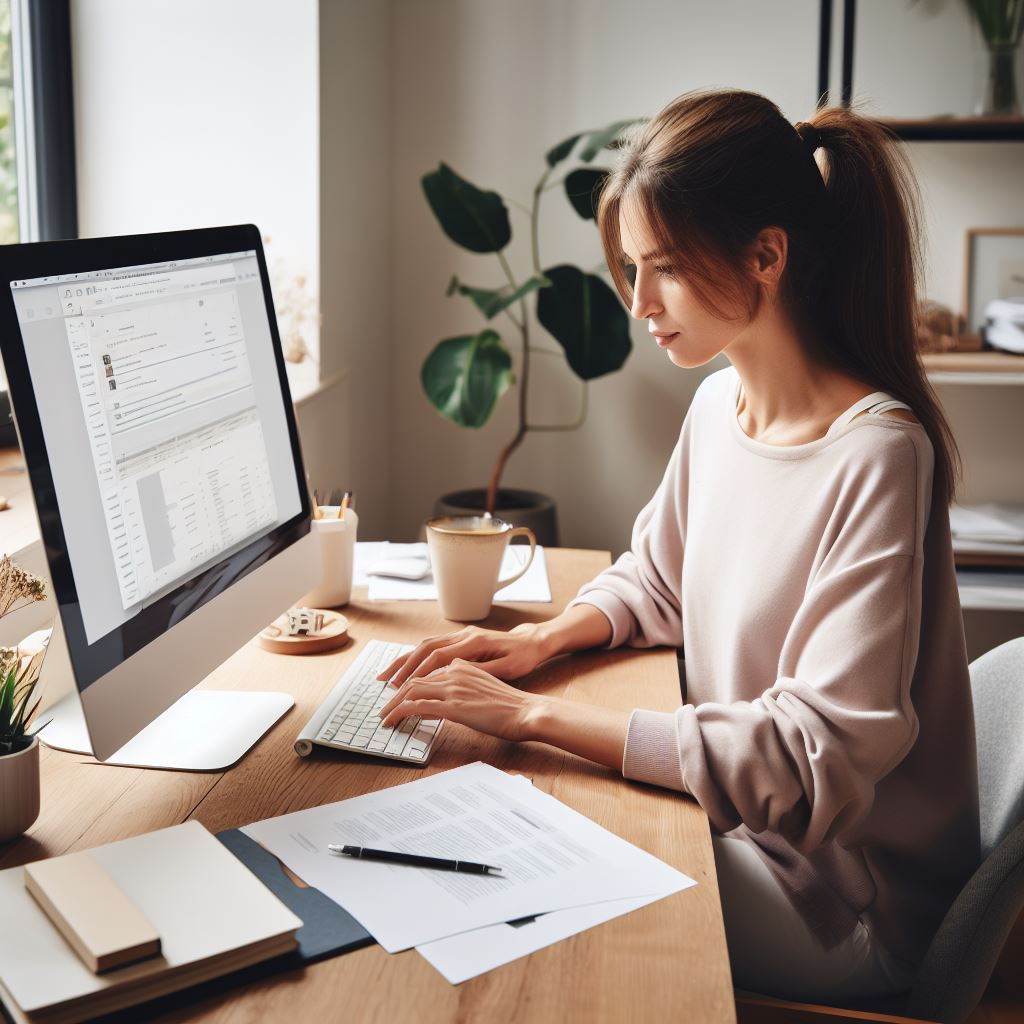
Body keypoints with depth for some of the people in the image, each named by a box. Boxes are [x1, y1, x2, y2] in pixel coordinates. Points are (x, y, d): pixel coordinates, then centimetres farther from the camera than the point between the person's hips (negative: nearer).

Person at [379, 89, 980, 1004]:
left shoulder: (877, 453, -26)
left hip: (837, 892, -6)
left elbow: (821, 754, -28)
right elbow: (656, 579, 16)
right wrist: (542, 638, -5)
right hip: (736, 811, 7)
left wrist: (539, 715, -29)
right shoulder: (719, 402, 0)